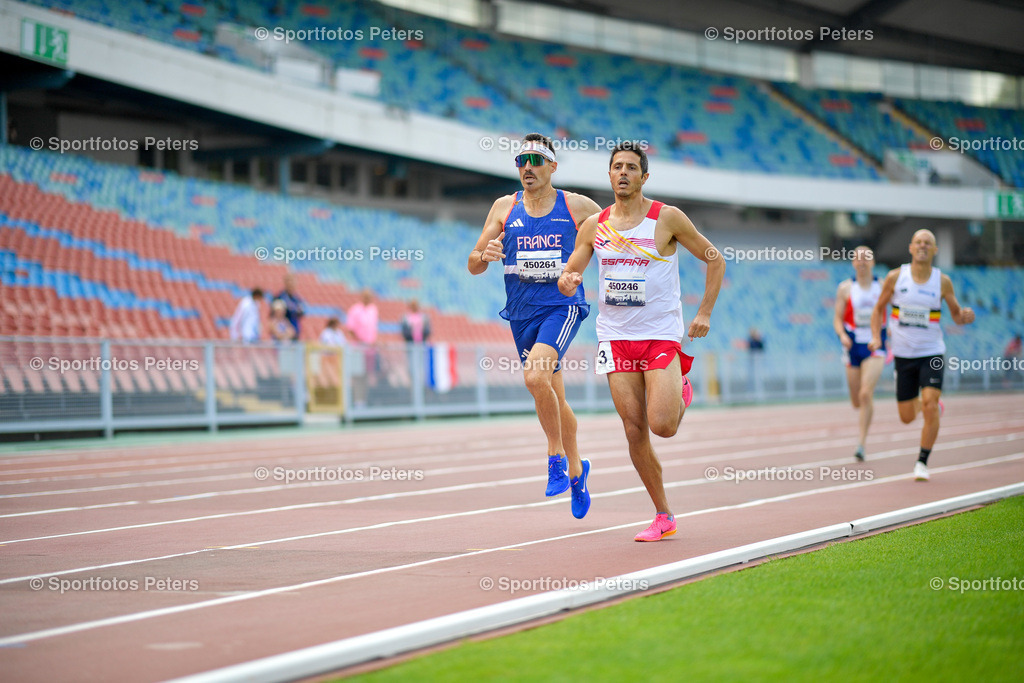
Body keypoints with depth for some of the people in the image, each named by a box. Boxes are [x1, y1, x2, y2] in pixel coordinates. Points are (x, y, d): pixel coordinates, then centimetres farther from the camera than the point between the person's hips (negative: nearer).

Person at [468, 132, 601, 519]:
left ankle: (557, 455, -10)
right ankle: (576, 469, 31)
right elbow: (473, 266, 6)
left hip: (562, 306, -3)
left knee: (536, 376, -28)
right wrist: (485, 255, -16)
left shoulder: (577, 207, 0)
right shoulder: (504, 208, 6)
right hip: (522, 313, 4)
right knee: (554, 398, 11)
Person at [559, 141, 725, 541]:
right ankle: (663, 516, 11)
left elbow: (714, 260, 3)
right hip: (616, 335, 3)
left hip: (661, 333, -3)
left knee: (662, 426, -17)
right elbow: (568, 276, 10)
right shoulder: (594, 226, 5)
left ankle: (681, 392, 20)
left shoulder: (667, 219, -5)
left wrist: (704, 313, -3)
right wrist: (567, 282, -15)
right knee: (635, 431, -1)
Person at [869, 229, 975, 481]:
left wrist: (965, 316, -16)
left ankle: (922, 463, -6)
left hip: (932, 353, -1)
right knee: (907, 417, 6)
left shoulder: (942, 281, -3)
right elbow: (879, 309, 8)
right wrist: (876, 338, -6)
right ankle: (921, 403, 43)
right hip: (903, 354, 1)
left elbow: (956, 315, 8)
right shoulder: (895, 277, -3)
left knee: (930, 406, -19)